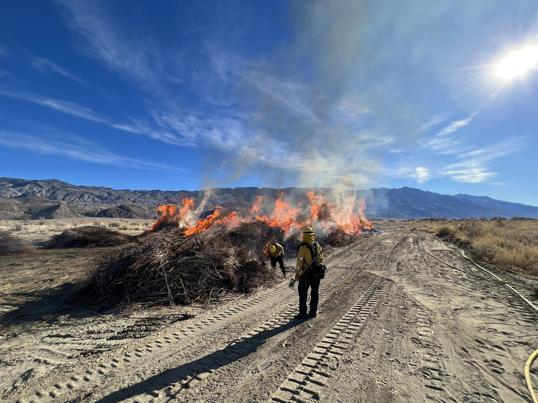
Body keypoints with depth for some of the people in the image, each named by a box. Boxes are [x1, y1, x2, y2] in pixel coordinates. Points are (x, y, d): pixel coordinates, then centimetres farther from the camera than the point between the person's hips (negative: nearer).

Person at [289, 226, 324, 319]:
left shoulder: (303, 247, -18)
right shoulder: (318, 245, 1)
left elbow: (299, 262, -17)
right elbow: (321, 259, 8)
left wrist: (297, 274, -9)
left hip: (307, 274, -6)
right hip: (317, 273, 6)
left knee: (303, 293, 7)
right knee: (315, 292, 15)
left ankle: (303, 313, 12)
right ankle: (313, 312, 24)